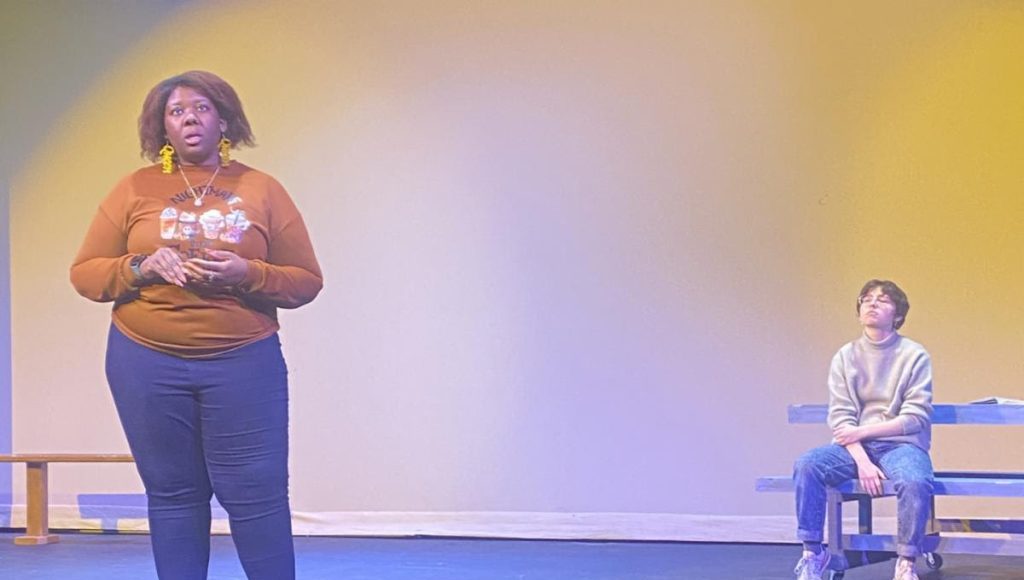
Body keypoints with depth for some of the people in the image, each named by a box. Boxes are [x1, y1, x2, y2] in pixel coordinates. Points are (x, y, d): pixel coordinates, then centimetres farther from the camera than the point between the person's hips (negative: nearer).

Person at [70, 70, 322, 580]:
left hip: (244, 363, -1)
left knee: (256, 492, -3)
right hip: (147, 364, 1)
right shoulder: (134, 190, 5)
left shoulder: (262, 190, 4)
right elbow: (84, 273, 6)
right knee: (172, 493, 6)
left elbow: (306, 282, 4)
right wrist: (140, 268, -13)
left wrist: (249, 275, -14)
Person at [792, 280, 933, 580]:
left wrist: (863, 431, -13)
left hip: (901, 445, -2)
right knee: (806, 465, -26)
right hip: (855, 446, 3)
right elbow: (840, 418, -1)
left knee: (915, 482, -36)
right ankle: (812, 553, -15)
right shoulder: (845, 357, 7)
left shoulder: (915, 355, 0)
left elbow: (915, 418, -7)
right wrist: (862, 460, -17)